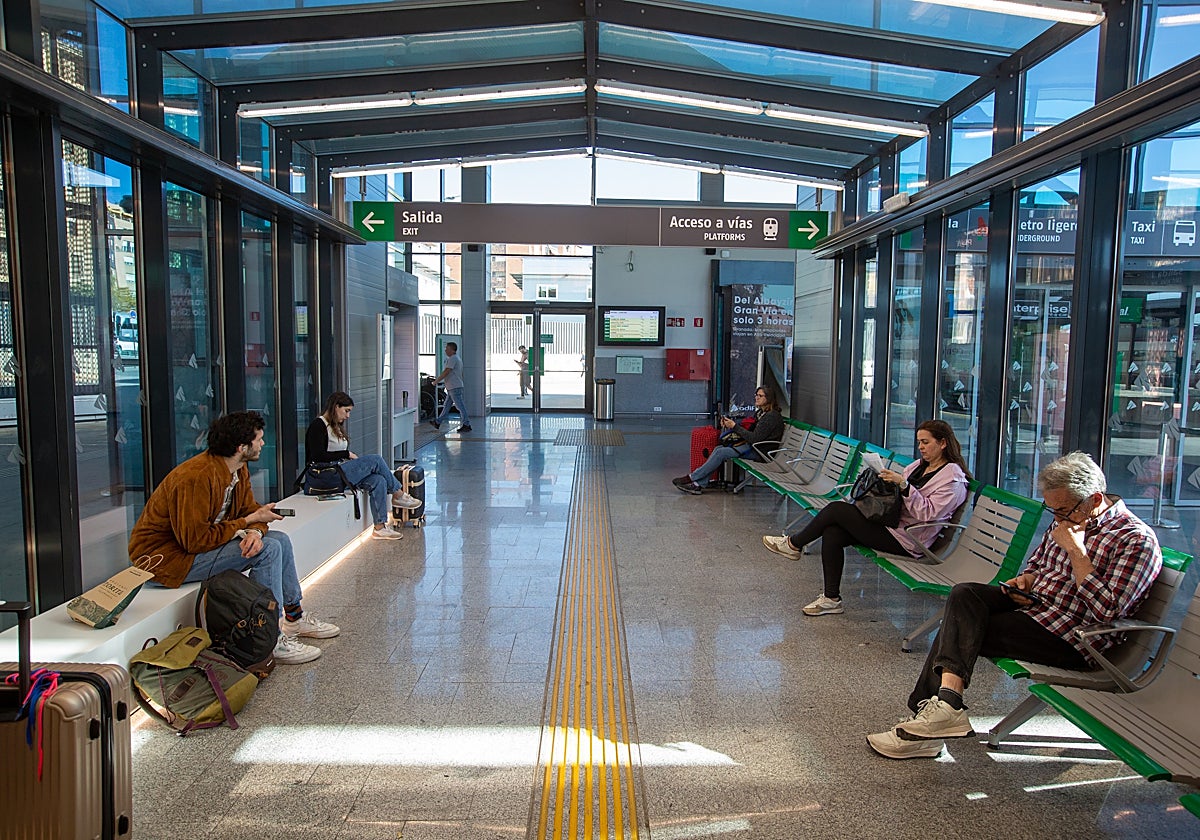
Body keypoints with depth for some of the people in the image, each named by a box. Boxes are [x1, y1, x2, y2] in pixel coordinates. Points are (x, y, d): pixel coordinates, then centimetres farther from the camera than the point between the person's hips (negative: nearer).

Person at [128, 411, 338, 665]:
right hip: (165, 555, -10)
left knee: (280, 540, 6)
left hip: (195, 540, 10)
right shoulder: (197, 478, -29)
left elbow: (249, 510, 5)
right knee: (268, 549, -22)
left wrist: (255, 532, -21)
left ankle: (294, 618, 18)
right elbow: (196, 540, -28)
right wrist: (250, 521, -20)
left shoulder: (239, 469, -1)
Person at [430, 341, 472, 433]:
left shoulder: (452, 359, -14)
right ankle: (438, 422, 20)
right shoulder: (458, 359, 19)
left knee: (460, 406, -7)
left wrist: (436, 381, -12)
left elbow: (446, 372, -19)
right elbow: (460, 374, 23)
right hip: (452, 388, 10)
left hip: (454, 387, -10)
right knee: (446, 406, 14)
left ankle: (466, 425, -5)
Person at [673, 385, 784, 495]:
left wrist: (734, 426, -19)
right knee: (718, 449, -7)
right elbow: (750, 430, 17)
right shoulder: (760, 412, 16)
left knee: (721, 453, -18)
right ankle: (696, 484, -15)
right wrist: (730, 424, 1)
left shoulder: (772, 416, -15)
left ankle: (691, 478, -11)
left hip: (760, 451, -9)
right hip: (752, 445, 9)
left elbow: (755, 438, -21)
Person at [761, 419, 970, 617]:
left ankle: (794, 544, 8)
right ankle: (831, 598, -3)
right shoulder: (919, 465, 16)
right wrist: (887, 480, 0)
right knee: (832, 533, -12)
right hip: (891, 523, 9)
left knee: (837, 509, -13)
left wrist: (903, 484, -28)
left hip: (906, 539, -9)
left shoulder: (952, 476, -10)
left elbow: (929, 513, -21)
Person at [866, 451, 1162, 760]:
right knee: (964, 595, -18)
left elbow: (1109, 610, -22)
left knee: (962, 627, -20)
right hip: (1035, 604, 8)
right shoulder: (1067, 520, 11)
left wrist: (1076, 551, -21)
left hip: (1070, 639, -8)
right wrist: (1025, 580, 2)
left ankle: (932, 710, -13)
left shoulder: (1137, 540, -12)